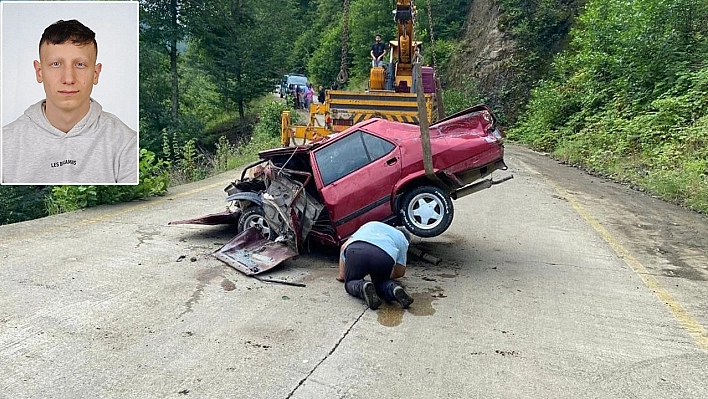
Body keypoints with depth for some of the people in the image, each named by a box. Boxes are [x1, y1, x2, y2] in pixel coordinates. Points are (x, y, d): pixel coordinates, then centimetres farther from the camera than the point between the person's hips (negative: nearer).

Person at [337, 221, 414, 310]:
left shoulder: (371, 224, 42)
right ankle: (392, 287, -5)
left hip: (356, 250, 0)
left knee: (351, 283, 21)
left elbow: (344, 247, 34)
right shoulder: (403, 240, 35)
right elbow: (400, 273, 35)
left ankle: (363, 287, -11)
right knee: (380, 283, 27)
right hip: (384, 256, 0)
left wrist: (341, 275, 39)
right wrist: (387, 275, 57)